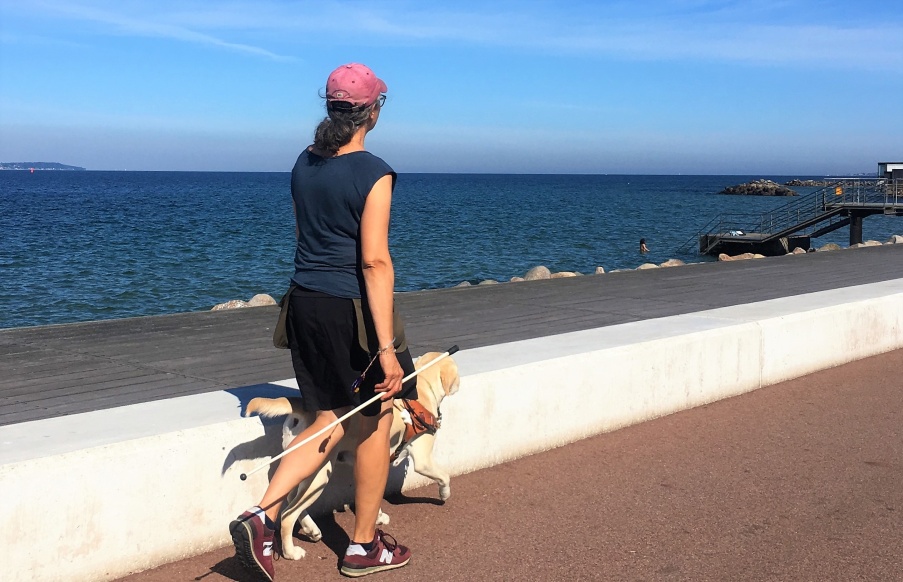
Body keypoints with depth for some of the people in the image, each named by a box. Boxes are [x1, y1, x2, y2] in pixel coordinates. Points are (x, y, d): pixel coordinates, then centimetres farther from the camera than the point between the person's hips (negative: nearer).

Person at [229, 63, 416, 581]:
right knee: (374, 424, 12)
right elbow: (375, 261, -20)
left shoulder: (305, 164, 7)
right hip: (354, 308, -7)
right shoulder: (374, 174, -15)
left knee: (330, 424, 18)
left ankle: (261, 517, 4)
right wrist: (386, 347, -20)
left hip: (305, 303, 7)